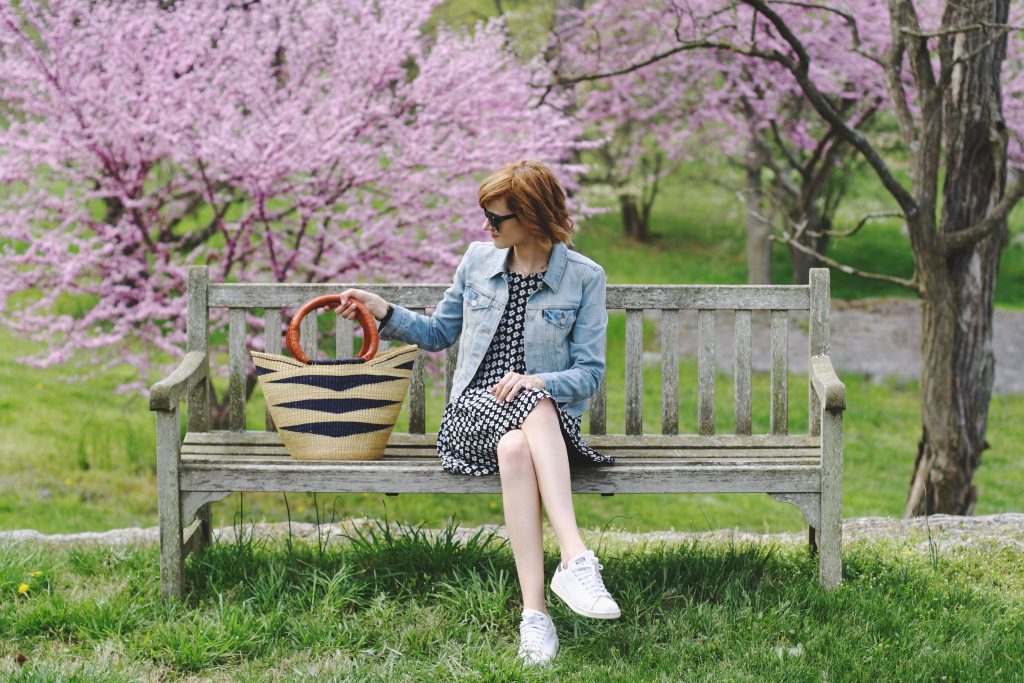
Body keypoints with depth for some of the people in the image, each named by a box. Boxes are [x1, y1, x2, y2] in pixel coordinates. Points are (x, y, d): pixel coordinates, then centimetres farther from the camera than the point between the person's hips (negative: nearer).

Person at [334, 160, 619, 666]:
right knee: (534, 410, -37)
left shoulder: (584, 277, 1)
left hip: (549, 416, -1)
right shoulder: (478, 260, 10)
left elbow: (589, 372, -2)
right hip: (471, 414, 1)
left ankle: (534, 613, -44)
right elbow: (439, 333, 24)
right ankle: (576, 559, -45)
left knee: (516, 449, -40)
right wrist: (383, 312, 10)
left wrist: (541, 380, -21)